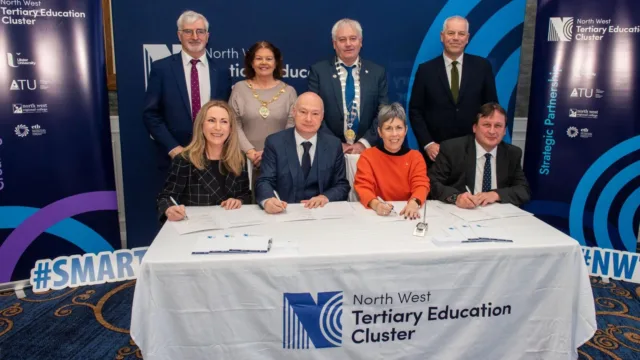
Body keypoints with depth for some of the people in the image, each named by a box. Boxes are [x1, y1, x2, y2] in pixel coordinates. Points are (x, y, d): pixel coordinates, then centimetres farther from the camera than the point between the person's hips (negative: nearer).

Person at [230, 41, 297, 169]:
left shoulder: (289, 91, 4)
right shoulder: (239, 88, 4)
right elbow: (234, 125, 0)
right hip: (246, 158, 0)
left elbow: (292, 127, -2)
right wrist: (249, 151, -11)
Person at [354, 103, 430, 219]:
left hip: (407, 213, 2)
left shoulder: (416, 157, 8)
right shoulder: (367, 156, 2)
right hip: (380, 215, -1)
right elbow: (363, 186, -9)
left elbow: (421, 185, -5)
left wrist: (414, 202, -27)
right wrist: (375, 204, -30)